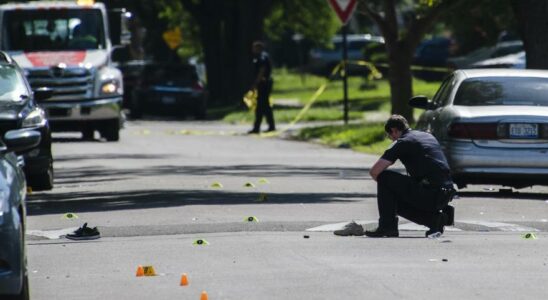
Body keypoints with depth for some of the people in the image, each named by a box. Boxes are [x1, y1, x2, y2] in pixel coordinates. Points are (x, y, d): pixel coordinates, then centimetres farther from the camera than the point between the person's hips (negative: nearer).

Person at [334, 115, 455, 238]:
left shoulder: (401, 143, -1)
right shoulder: (429, 136, 22)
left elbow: (374, 171, -5)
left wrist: (384, 183, 17)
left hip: (429, 193, -8)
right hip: (447, 195, 8)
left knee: (384, 177, 4)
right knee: (400, 203, 26)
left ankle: (387, 227, 3)